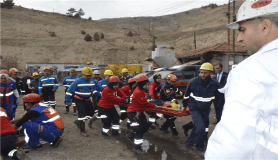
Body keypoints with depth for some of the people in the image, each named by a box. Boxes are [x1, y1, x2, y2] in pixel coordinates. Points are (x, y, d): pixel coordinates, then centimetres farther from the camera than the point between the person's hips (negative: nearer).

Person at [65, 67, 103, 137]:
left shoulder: (93, 81, -4)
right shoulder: (77, 81, -18)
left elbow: (101, 89, 7)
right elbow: (70, 91, -14)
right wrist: (67, 101, -14)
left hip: (87, 100, 6)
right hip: (79, 100, -6)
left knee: (90, 113, 9)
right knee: (82, 114, -10)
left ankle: (78, 121, 31)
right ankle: (82, 131, 4)